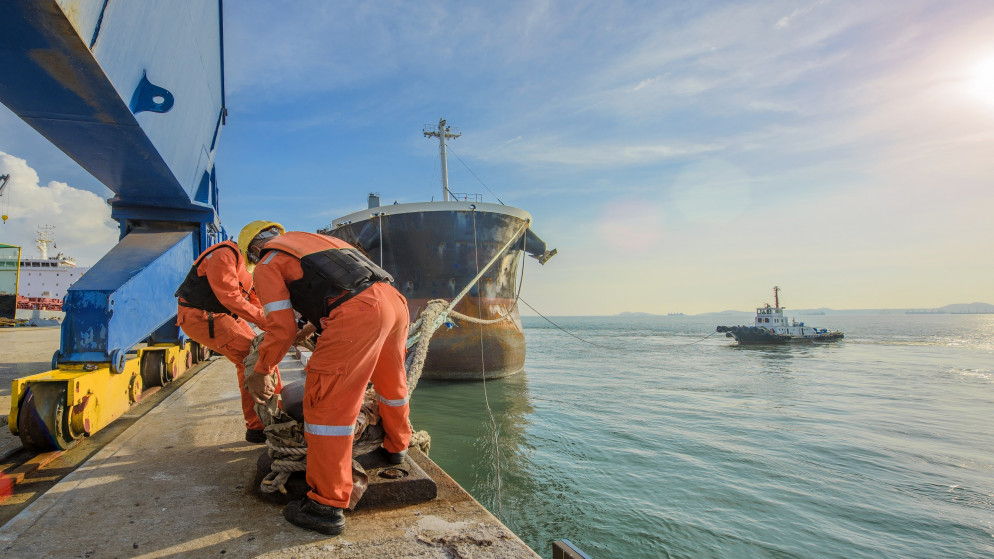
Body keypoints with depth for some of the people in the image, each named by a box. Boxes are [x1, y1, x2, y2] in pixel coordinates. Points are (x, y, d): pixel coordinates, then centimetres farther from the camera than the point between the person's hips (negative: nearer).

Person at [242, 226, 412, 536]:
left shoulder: (268, 265, 15)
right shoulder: (314, 239, 37)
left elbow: (282, 327, 6)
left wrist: (261, 372, 21)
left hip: (357, 312, -8)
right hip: (394, 300, 8)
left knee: (326, 402, 2)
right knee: (392, 381, 29)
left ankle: (328, 505, 9)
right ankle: (396, 445, 52)